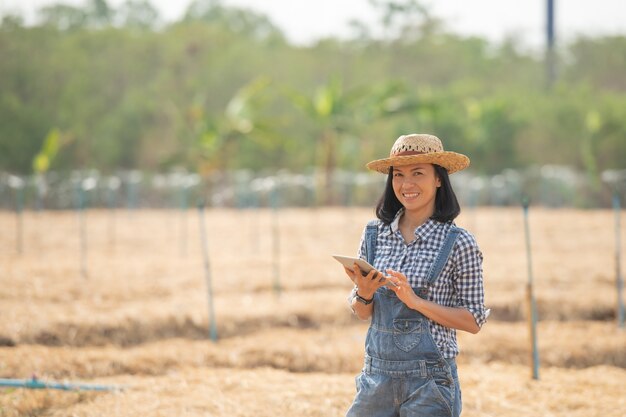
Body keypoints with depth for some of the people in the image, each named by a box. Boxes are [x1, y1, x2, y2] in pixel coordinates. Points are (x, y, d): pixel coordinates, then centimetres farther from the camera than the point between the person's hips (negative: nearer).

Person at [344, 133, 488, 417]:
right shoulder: (375, 235, 4)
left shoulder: (458, 243, -7)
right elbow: (361, 314, 12)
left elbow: (474, 322, -7)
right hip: (378, 375, 4)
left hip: (429, 381, -3)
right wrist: (364, 295, -10)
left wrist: (416, 301, -18)